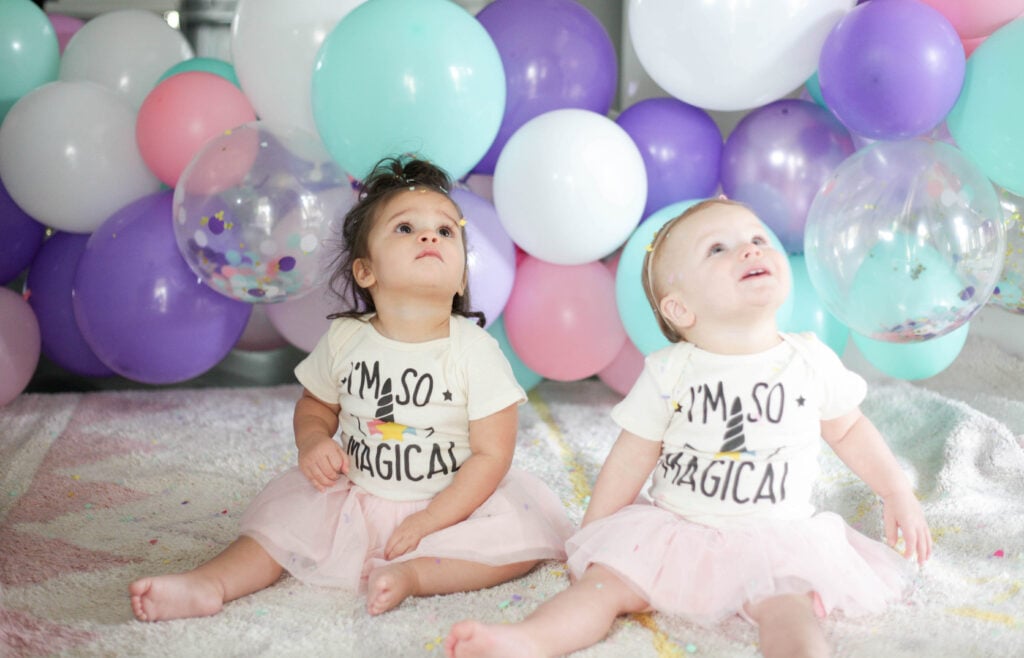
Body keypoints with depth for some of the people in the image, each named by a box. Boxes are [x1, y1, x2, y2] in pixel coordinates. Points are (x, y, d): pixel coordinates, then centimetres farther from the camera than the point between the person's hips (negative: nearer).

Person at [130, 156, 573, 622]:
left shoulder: (475, 351, -15)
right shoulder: (344, 339, -5)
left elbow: (491, 454, -14)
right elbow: (315, 404, 12)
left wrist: (428, 522, -19)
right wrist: (313, 442, -12)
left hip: (454, 501, -3)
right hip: (356, 500, 3)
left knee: (525, 535, -24)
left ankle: (414, 571, -29)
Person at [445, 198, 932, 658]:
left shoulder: (812, 362, 0)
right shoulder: (669, 374, -5)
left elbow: (849, 429, 16)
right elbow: (629, 461, 1)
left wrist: (897, 493, 14)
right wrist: (589, 541, 3)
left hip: (776, 537, 0)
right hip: (675, 532, 0)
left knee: (788, 607, -27)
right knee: (606, 578, -19)